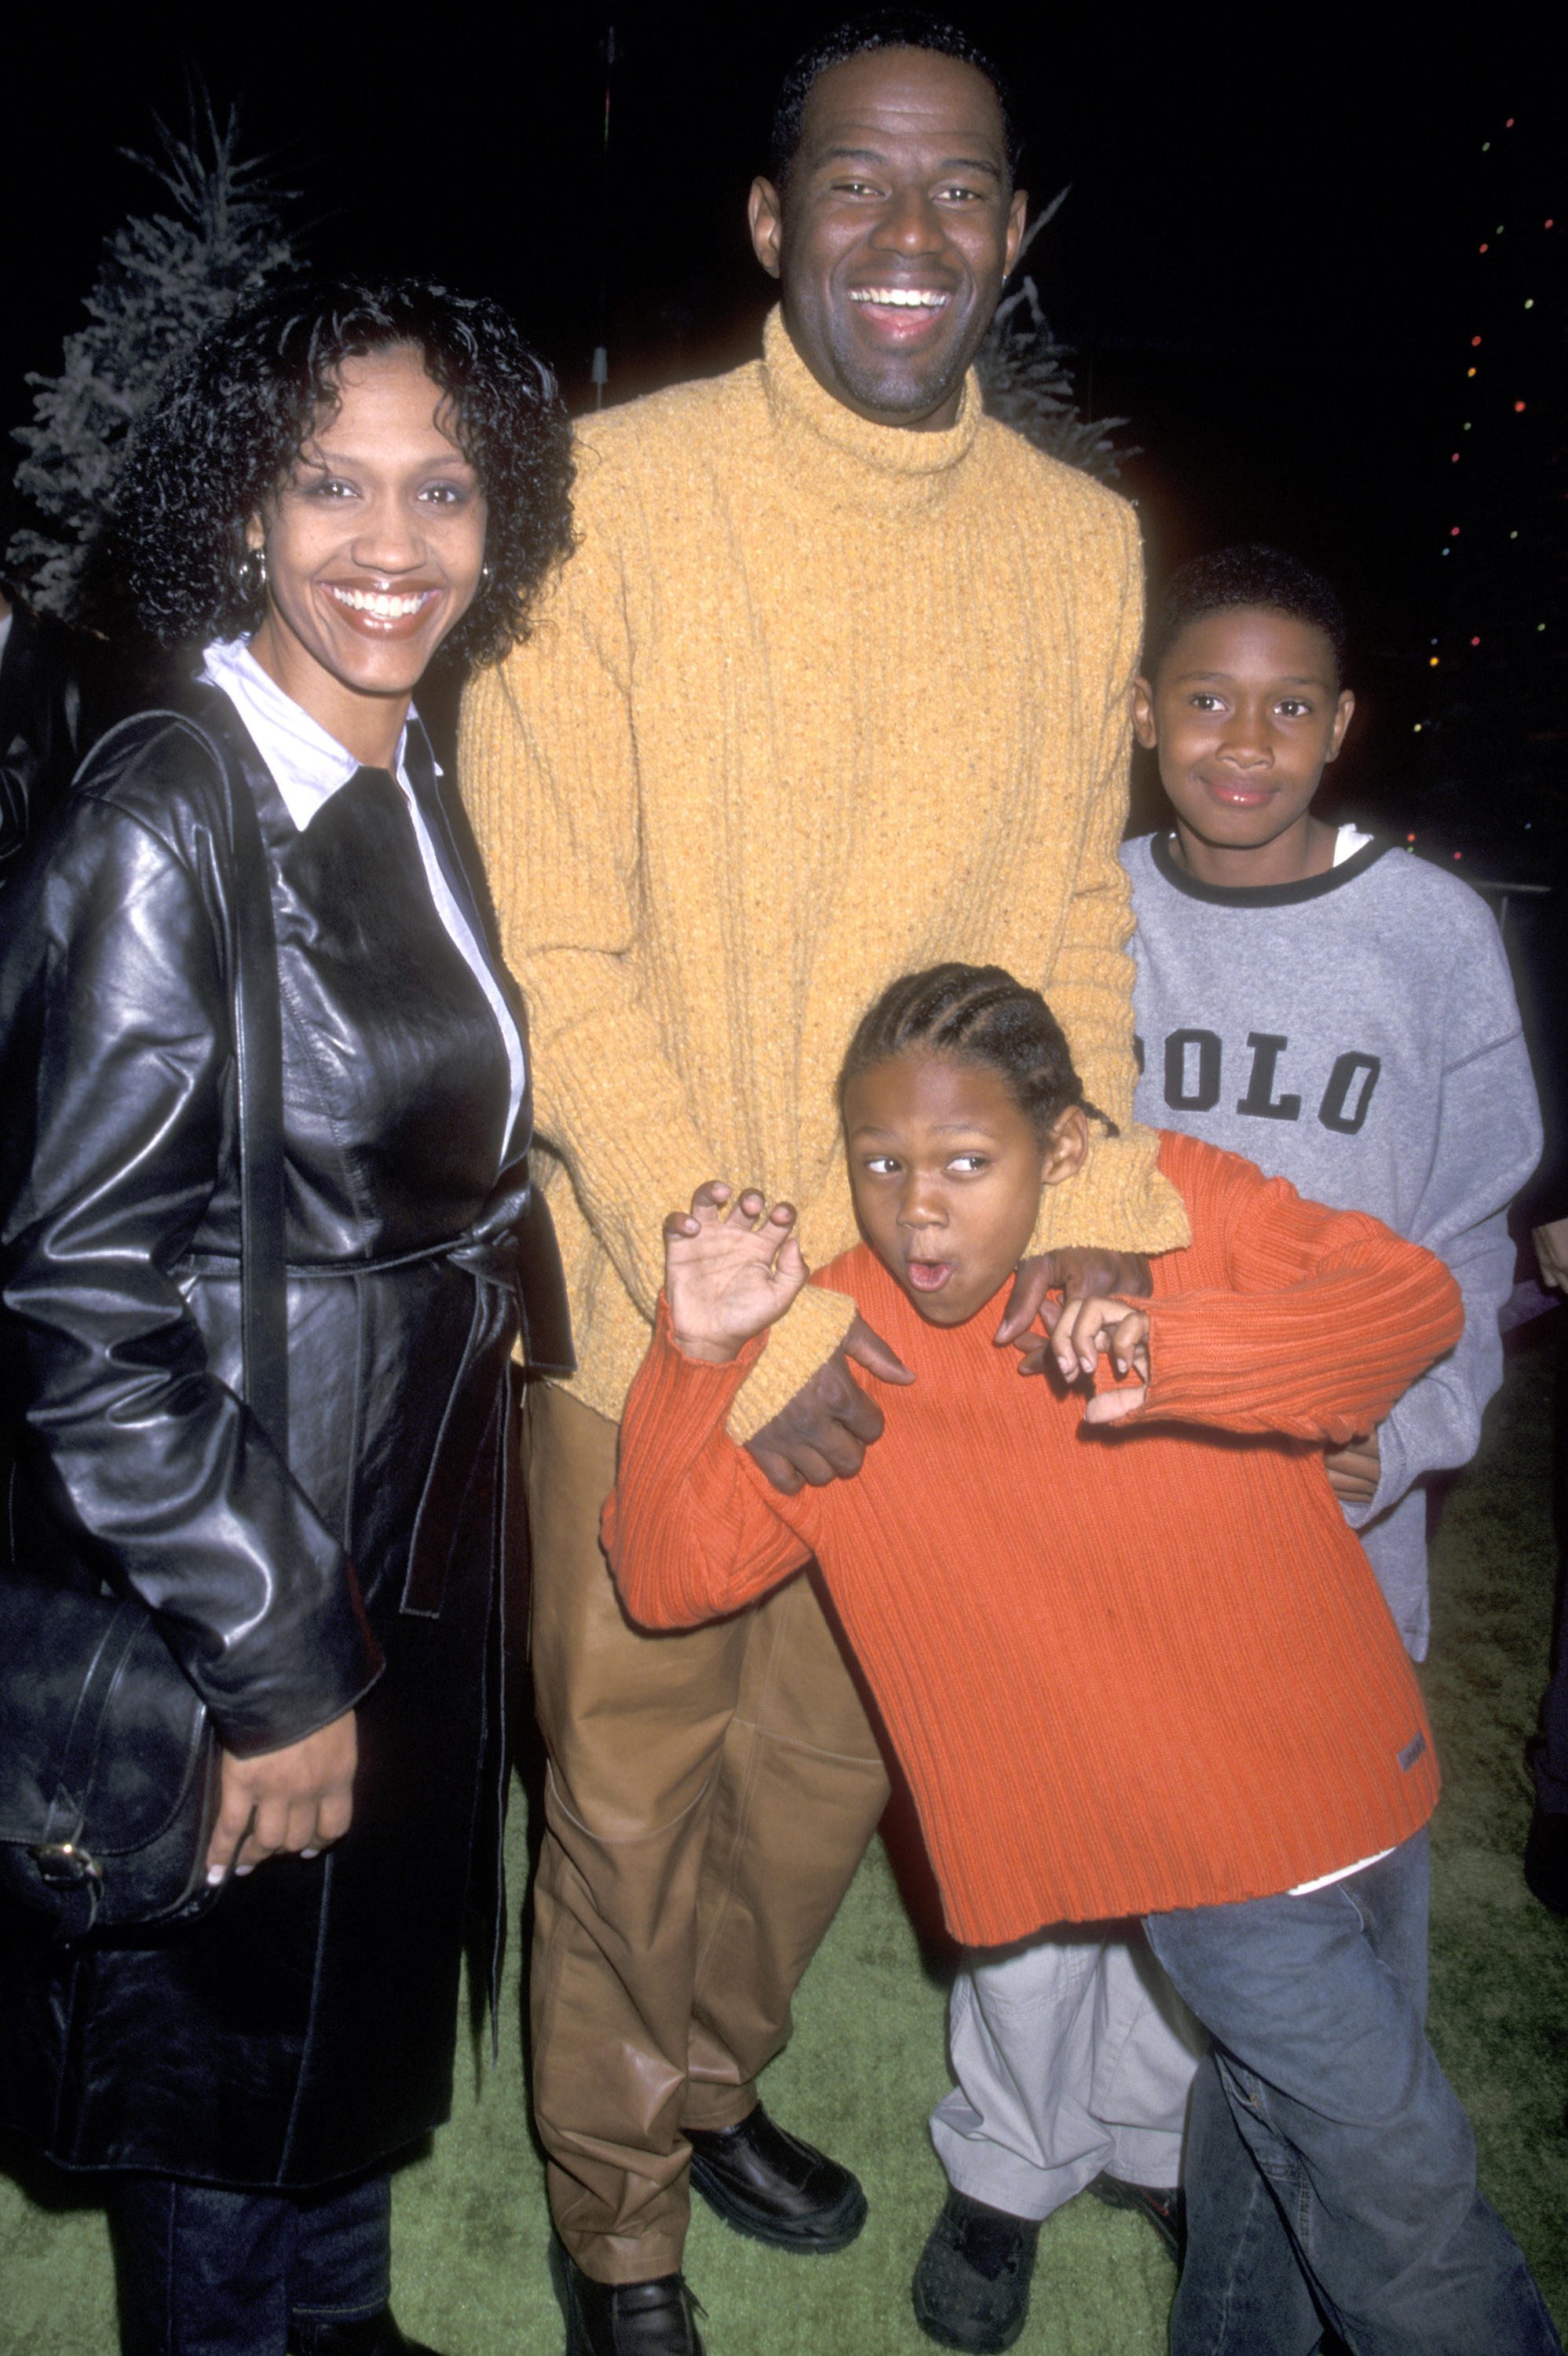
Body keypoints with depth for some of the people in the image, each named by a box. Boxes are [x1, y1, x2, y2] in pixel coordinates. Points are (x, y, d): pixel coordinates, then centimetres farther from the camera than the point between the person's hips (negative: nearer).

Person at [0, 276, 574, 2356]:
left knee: (375, 2008, 27)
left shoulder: (417, 801, 4)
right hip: (229, 1585, -8)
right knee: (237, 2061, 16)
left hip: (416, 1543, 8)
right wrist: (272, 1666, -18)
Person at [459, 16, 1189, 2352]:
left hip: (943, 1310, 4)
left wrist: (1099, 1202, -10)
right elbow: (553, 955, -14)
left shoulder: (1081, 540, 2)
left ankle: (711, 2082, 52)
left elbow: (1076, 906, 6)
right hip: (654, 1314, -4)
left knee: (834, 1763, 21)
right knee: (632, 1792, 13)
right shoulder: (615, 492, -11)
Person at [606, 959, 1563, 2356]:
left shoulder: (1183, 1204, -9)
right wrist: (699, 1357, -28)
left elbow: (1416, 1297, -18)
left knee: (1291, 2117, 25)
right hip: (1202, 1846, -3)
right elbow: (668, 1575, -13)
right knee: (1403, 2185, 3)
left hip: (1364, 1773, 4)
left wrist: (1180, 1351, -34)